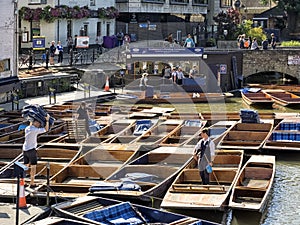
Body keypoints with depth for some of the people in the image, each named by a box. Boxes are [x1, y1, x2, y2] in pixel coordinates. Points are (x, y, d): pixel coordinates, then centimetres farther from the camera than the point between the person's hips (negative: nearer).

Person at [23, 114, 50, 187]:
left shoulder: (27, 128, 5)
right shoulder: (35, 130, -17)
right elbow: (46, 129, -10)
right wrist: (47, 120, -5)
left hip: (25, 149, 7)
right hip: (31, 150, -7)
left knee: (25, 166, 12)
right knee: (33, 167, 2)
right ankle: (32, 183, 2)